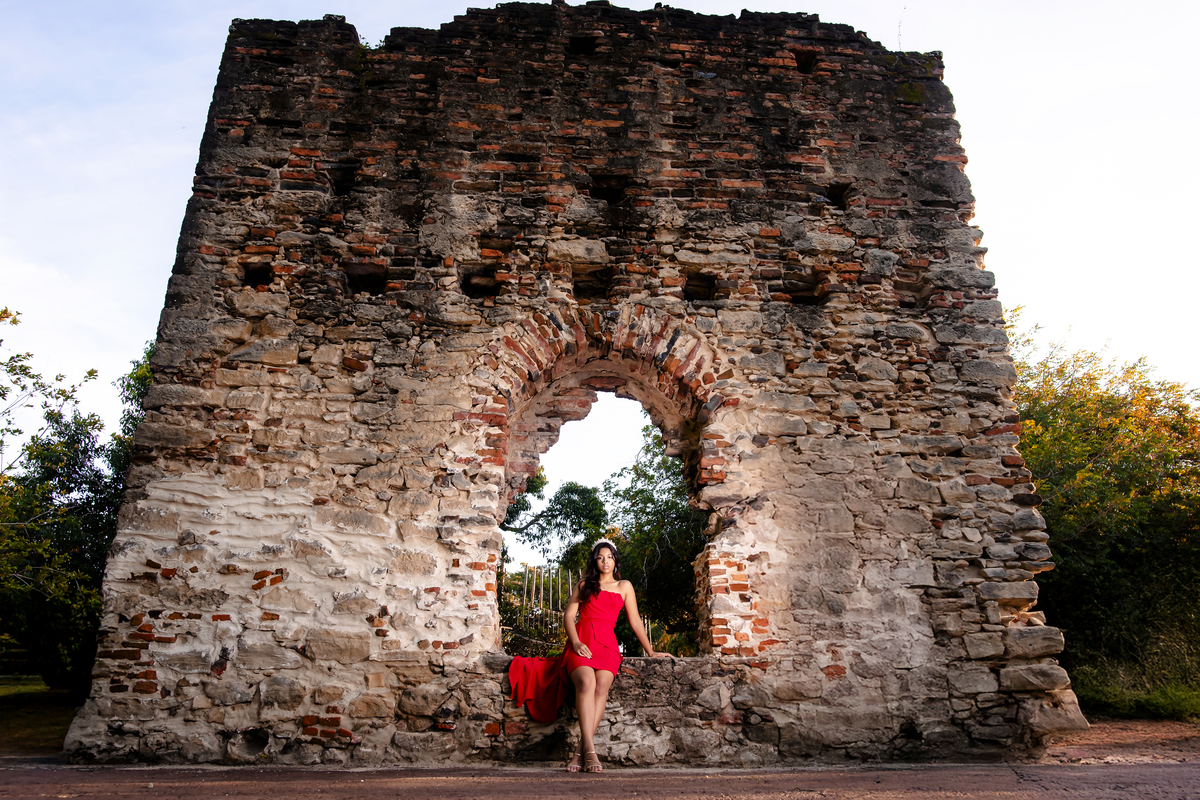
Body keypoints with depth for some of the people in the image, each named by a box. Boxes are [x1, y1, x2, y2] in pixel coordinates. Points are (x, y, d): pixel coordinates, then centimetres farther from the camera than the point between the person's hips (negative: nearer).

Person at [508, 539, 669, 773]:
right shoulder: (584, 585, 21)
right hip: (581, 641, -1)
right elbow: (568, 615, 12)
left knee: (602, 686, -29)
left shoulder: (625, 587, 21)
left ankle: (581, 751, -32)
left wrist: (651, 652, 17)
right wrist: (575, 642, -6)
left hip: (607, 643, 1)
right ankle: (590, 751, -38)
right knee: (586, 683, -30)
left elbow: (635, 621, 21)